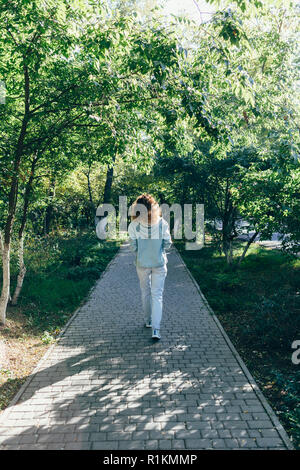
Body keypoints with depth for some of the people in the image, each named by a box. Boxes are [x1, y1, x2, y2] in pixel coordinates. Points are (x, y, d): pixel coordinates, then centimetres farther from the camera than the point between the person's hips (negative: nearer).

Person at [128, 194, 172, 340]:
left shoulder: (134, 225, -13)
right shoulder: (162, 223, -12)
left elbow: (133, 246, -9)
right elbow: (167, 244, -7)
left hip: (142, 263, 1)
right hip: (159, 263, -1)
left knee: (145, 292, 20)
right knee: (157, 295, 3)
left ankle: (148, 321, 34)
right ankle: (156, 329, -5)